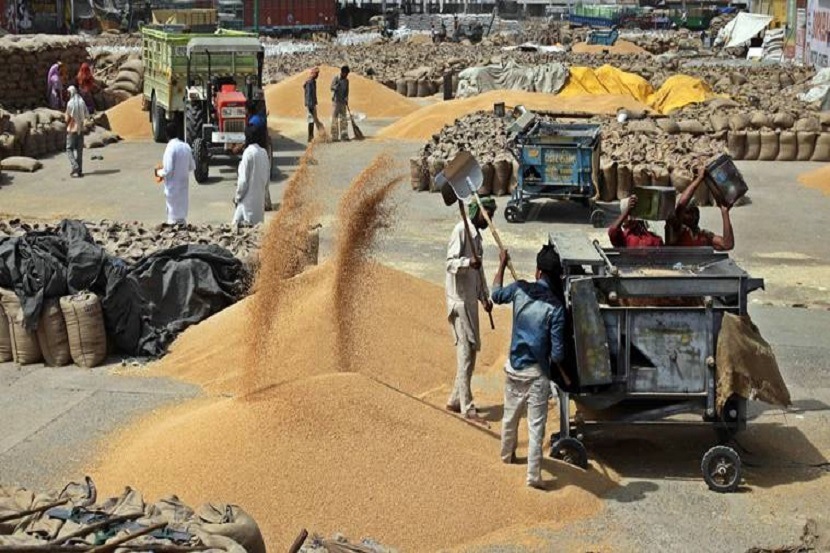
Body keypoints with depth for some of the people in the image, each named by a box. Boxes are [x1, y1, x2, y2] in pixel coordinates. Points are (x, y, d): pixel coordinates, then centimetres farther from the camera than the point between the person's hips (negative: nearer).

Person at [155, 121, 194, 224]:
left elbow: (168, 171, -20)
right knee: (182, 215, 16)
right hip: (184, 184, 6)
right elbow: (192, 166, 9)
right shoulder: (186, 146, 2)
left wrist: (158, 172, -1)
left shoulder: (170, 148, -18)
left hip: (173, 187, -6)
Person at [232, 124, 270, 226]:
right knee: (257, 223, 12)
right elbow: (268, 176, 11)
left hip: (249, 197, -7)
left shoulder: (248, 152, -15)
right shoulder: (264, 152, 4)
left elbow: (243, 179, -14)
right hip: (260, 196, 7)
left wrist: (237, 196, -5)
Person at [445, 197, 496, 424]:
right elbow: (450, 263, -21)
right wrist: (468, 263, -39)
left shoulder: (477, 234, 16)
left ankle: (455, 400, 23)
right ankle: (467, 407, -9)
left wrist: (485, 297, 17)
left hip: (470, 300, 10)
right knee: (465, 351, -10)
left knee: (472, 350, 13)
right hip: (459, 300, -10)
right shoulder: (461, 230, -13)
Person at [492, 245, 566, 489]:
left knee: (510, 416, 25)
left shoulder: (520, 289, -7)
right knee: (536, 425, 1)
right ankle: (533, 475, 1)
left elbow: (496, 295, 18)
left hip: (513, 366, 5)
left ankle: (507, 454, 46)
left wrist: (502, 265, 28)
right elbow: (557, 353, -15)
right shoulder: (555, 308, -16)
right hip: (536, 373, -5)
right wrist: (554, 359, 9)